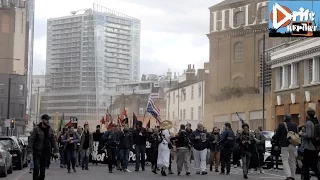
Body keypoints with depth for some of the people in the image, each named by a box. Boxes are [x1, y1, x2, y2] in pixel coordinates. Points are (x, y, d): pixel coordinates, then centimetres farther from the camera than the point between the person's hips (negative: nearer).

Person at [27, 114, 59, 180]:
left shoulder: (50, 130, 6)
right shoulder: (36, 129, -9)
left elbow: (53, 141, 9)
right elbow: (31, 141, -10)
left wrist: (56, 151, -1)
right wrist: (30, 152, -16)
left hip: (45, 153, 4)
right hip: (37, 152, -4)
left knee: (43, 171, 9)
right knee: (36, 169, -14)